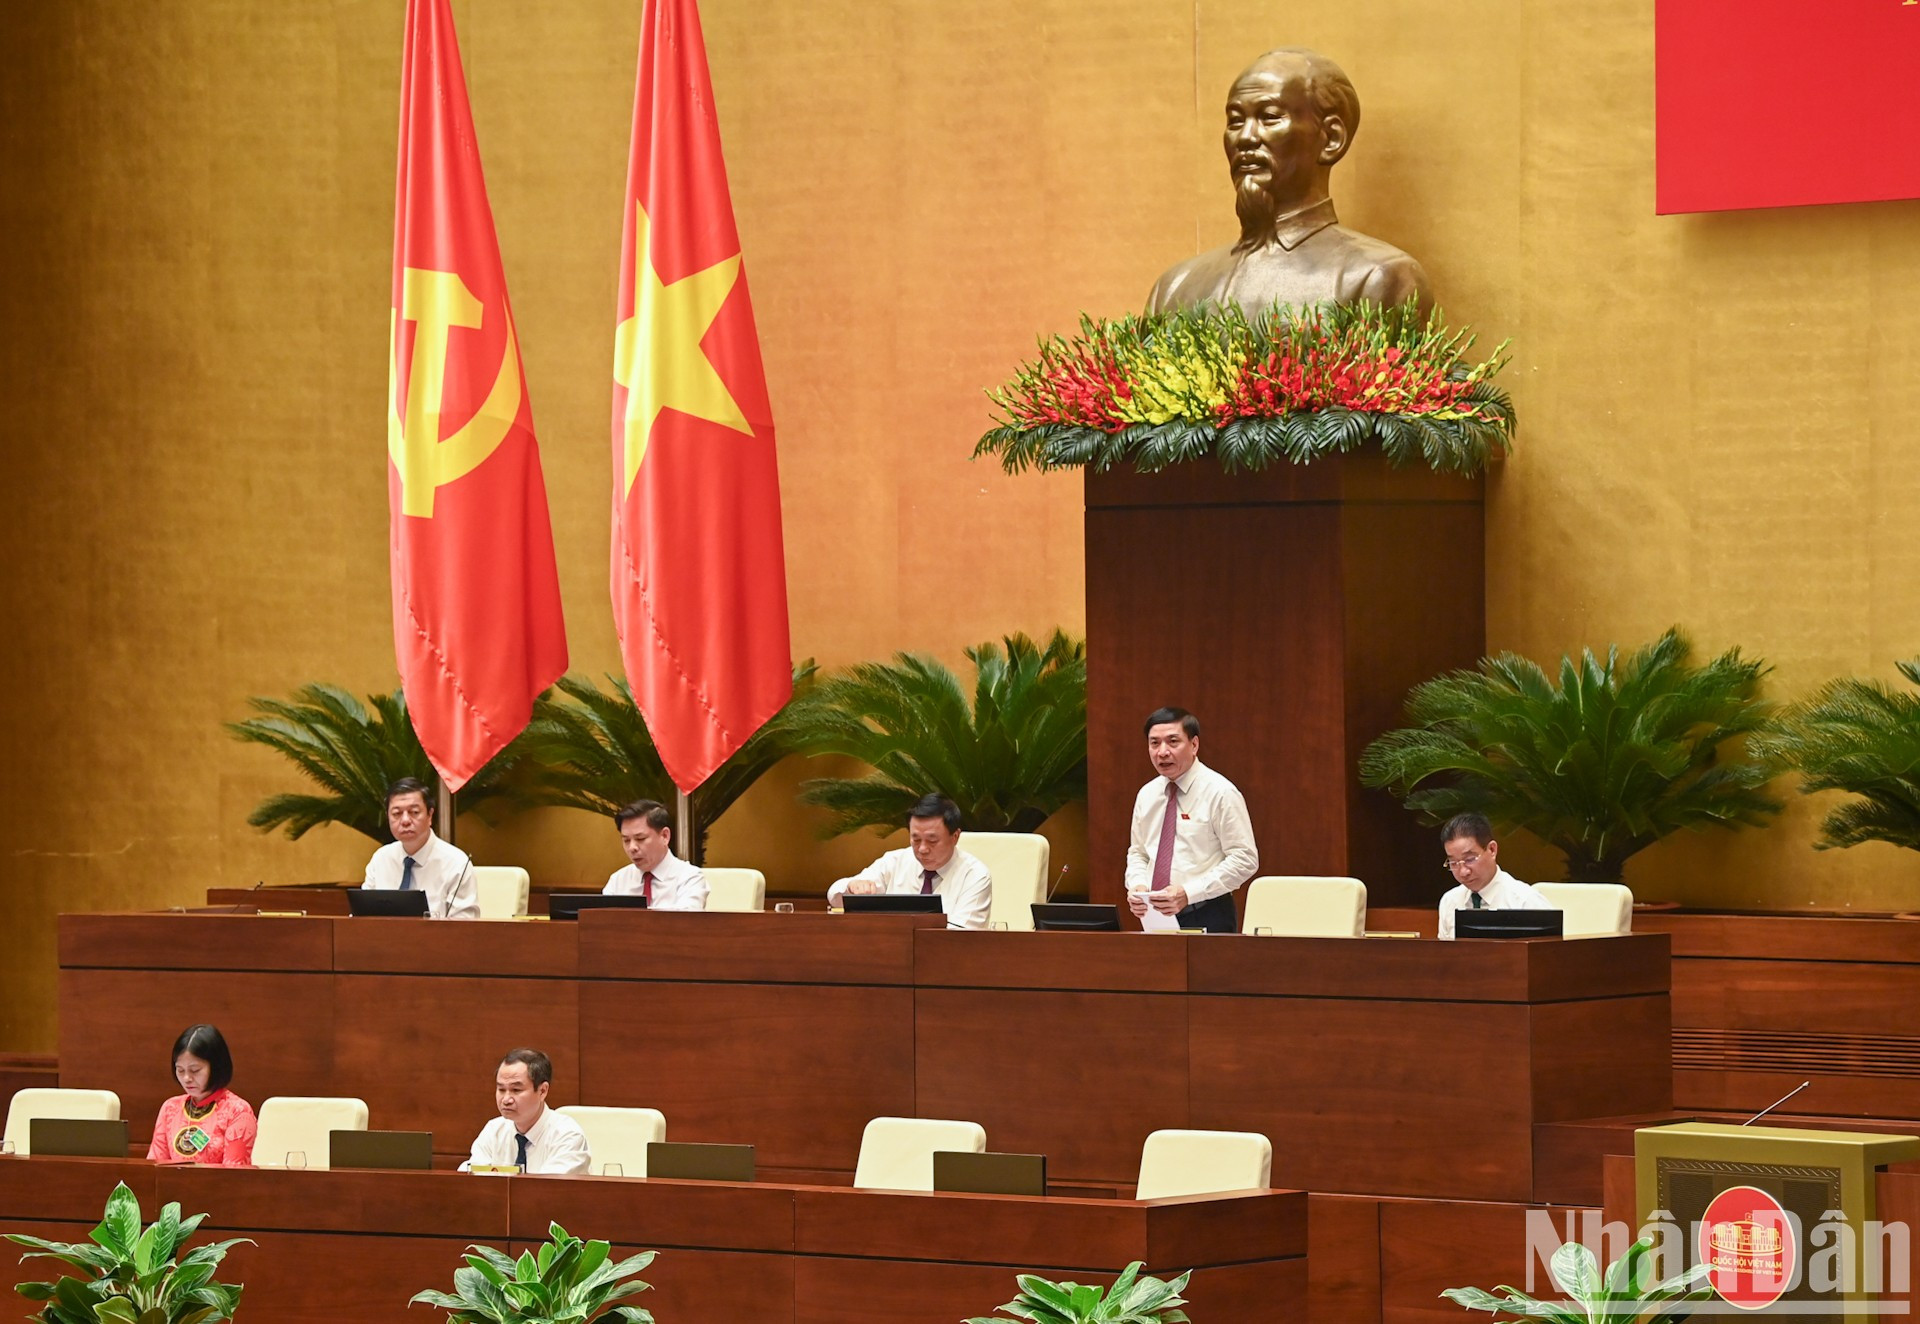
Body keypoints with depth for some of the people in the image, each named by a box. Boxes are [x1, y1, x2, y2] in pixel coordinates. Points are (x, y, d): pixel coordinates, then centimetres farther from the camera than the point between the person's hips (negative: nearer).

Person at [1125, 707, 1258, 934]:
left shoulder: (1220, 793, -8)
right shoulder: (1147, 795, 12)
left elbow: (1244, 859, -12)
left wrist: (1188, 893, -20)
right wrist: (1137, 886, -2)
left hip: (1206, 919, -5)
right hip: (1156, 919, 5)